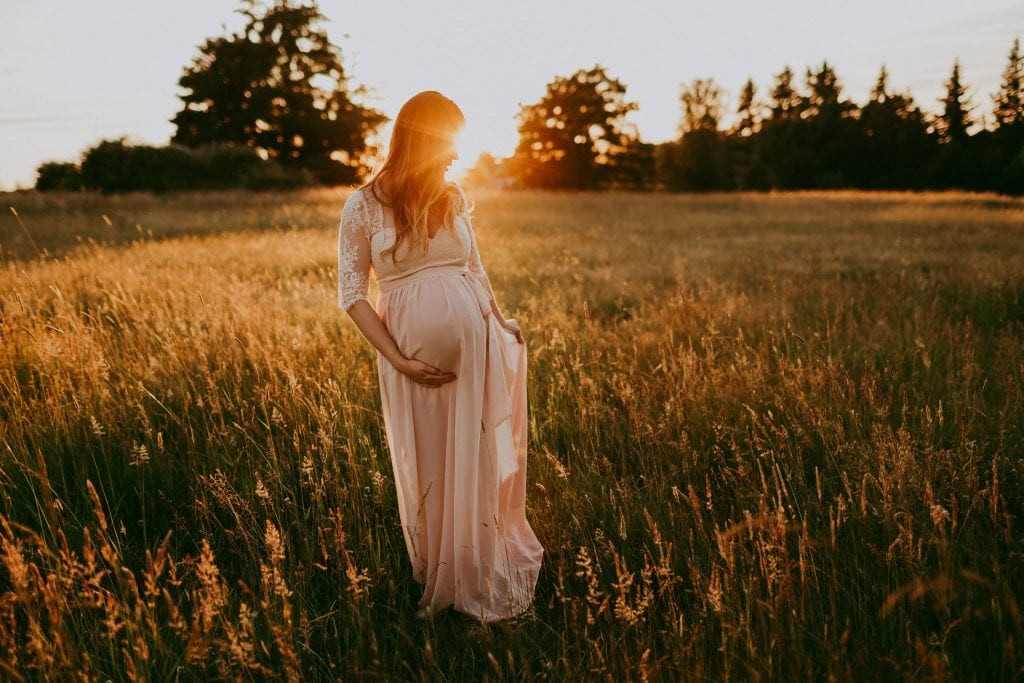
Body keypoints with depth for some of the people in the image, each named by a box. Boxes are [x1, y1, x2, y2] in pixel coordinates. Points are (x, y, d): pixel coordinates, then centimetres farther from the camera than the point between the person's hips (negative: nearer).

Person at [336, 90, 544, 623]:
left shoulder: (454, 198, 6)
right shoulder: (364, 206, -5)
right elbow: (352, 293, -6)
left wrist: (499, 322, 14)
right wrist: (398, 360, -12)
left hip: (474, 343, 3)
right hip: (415, 353, -3)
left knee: (476, 460, 13)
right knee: (425, 466, 12)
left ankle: (482, 575, 35)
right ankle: (437, 577, 36)